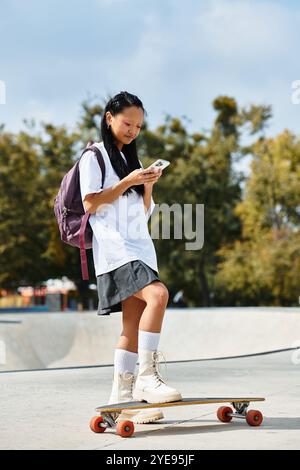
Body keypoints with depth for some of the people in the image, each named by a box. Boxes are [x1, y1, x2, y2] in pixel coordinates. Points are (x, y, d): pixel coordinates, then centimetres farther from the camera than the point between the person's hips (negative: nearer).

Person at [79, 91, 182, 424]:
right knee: (157, 295, -29)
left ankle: (122, 397, 1)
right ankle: (147, 376, -27)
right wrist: (127, 182, -10)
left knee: (133, 326, 0)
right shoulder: (94, 157, 3)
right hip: (114, 247, -8)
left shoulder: (130, 159, 24)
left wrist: (148, 186, 5)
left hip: (140, 247, 8)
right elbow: (90, 203, -7)